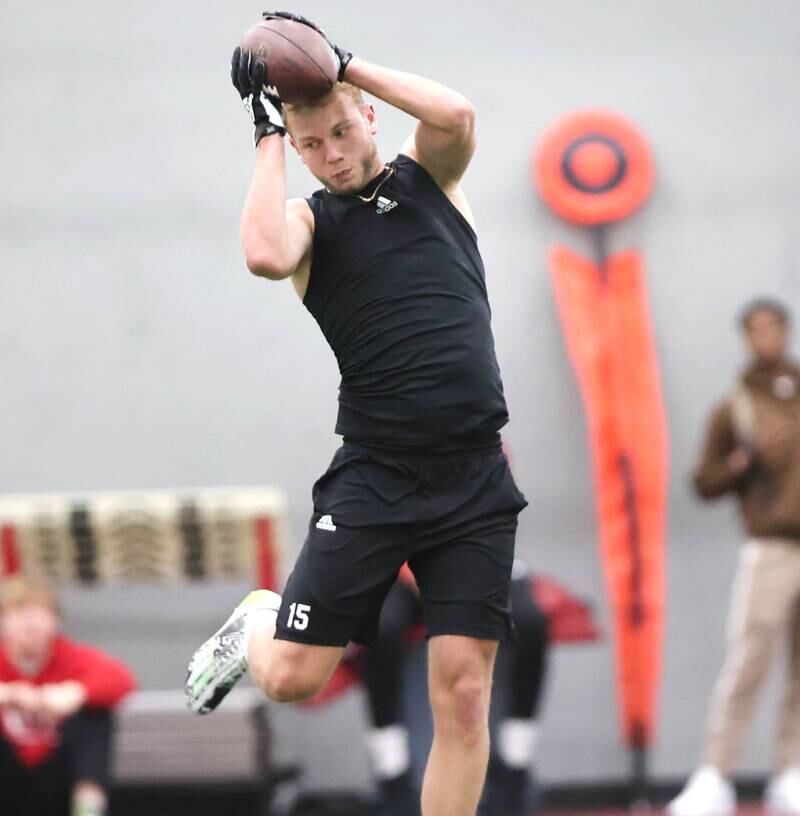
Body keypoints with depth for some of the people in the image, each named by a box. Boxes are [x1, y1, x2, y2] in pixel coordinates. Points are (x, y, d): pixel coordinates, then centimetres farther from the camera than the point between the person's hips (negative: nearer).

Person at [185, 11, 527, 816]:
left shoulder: (429, 178, 11)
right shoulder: (309, 218, 4)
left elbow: (455, 115, -11)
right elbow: (265, 255, -21)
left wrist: (344, 65, -5)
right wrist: (269, 135, -10)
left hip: (474, 478, 1)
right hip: (375, 473, -1)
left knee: (463, 692, -6)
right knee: (292, 676, -4)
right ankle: (253, 624, 31)